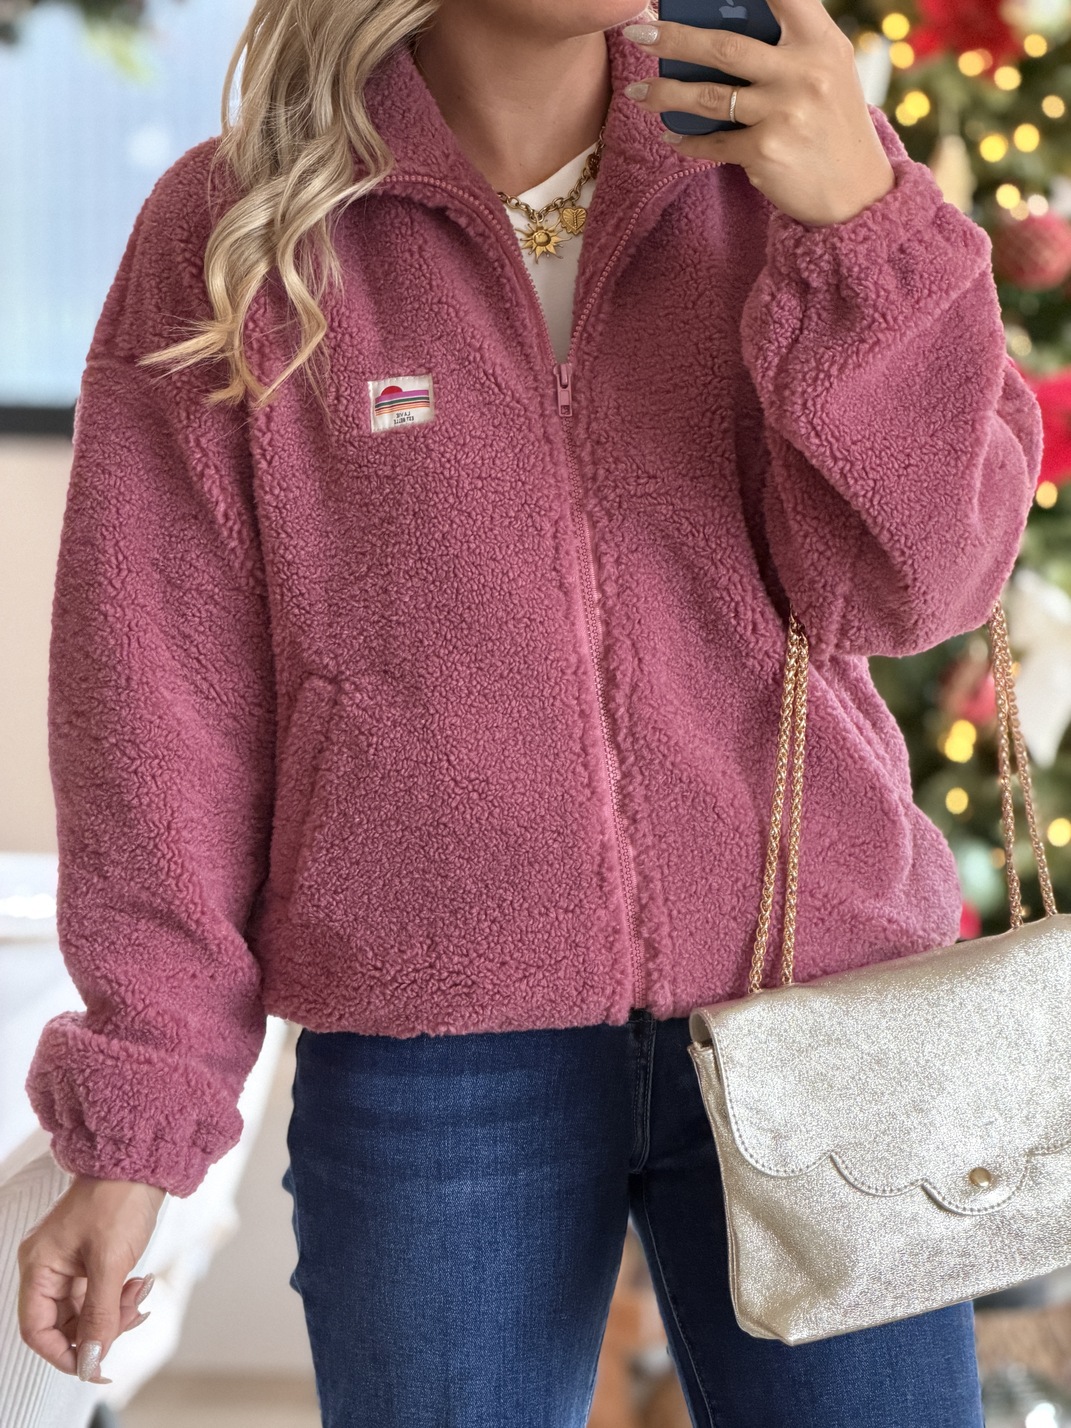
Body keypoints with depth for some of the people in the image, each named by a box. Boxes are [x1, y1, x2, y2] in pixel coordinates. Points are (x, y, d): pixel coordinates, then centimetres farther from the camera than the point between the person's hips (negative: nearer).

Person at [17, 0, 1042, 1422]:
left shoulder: (774, 160, 1)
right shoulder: (229, 235, -3)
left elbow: (907, 579, -7)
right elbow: (160, 698, -1)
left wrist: (862, 221, -21)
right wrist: (134, 1124, -1)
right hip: (430, 1058, -1)